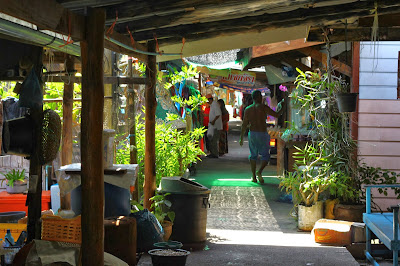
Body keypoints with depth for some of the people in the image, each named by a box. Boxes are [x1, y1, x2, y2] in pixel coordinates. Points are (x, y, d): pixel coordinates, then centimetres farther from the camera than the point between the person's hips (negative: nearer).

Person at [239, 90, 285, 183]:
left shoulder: (248, 109, 3)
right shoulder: (263, 107, -9)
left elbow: (244, 125, 2)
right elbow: (277, 115, -7)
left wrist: (241, 138, 7)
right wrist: (283, 107, 10)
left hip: (252, 134, 4)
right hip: (262, 134, -4)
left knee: (253, 155, 15)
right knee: (265, 155, 7)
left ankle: (254, 176, 11)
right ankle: (259, 172, -16)